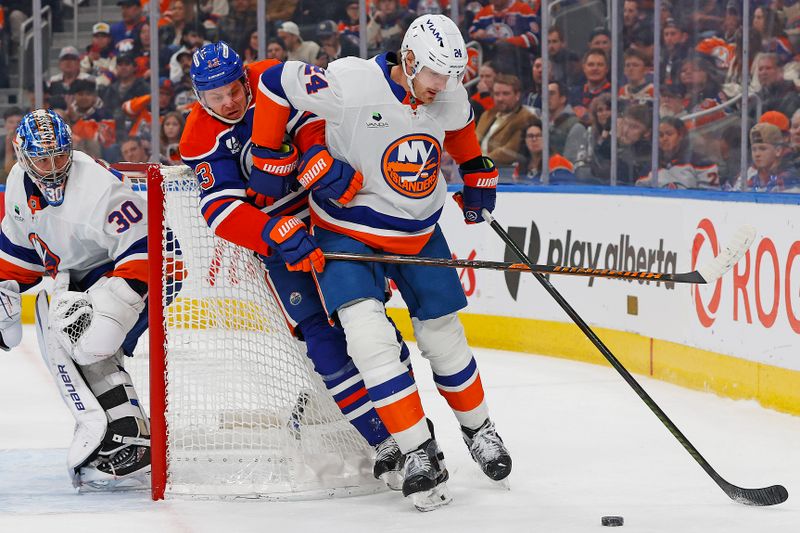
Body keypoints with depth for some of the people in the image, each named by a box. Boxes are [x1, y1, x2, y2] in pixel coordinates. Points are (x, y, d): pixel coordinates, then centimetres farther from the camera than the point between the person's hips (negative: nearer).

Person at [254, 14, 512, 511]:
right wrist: (268, 155, -14)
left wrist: (477, 170, 15)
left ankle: (479, 428, 35)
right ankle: (420, 452, -15)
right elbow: (275, 82, -15)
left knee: (444, 336, 10)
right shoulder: (351, 83, -26)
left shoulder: (449, 97, -8)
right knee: (369, 335, -21)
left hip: (420, 232, 4)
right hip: (348, 231, -4)